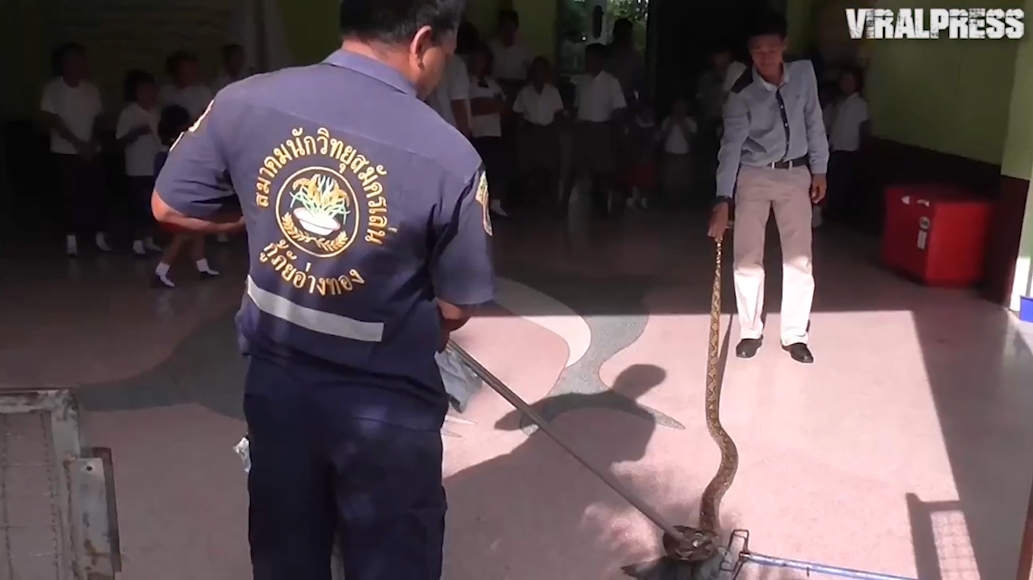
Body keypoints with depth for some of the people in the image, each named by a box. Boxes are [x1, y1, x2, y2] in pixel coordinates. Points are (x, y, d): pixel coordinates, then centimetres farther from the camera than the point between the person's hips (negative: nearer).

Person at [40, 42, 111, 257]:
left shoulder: (91, 88, 2)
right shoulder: (53, 88, -4)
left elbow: (97, 118, 6)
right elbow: (51, 119, -7)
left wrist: (92, 142, -8)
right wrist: (77, 142, -13)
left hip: (91, 150, 2)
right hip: (65, 151, -2)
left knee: (96, 192, -3)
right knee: (71, 194, -3)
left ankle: (99, 234, 7)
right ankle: (71, 237, 5)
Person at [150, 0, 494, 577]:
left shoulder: (244, 101, -11)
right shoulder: (449, 155, -21)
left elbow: (171, 207, 3)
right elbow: (457, 309, -9)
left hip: (277, 378, 4)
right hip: (384, 400, -4)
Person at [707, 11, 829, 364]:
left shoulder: (804, 73, -8)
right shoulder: (742, 94, -18)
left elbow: (813, 121, 3)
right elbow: (731, 145, -24)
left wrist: (819, 169, 4)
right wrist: (723, 200, -33)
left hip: (796, 174, 2)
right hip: (754, 175, -2)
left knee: (799, 256, 3)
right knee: (747, 256, 0)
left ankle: (794, 334, 14)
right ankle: (750, 330, 16)